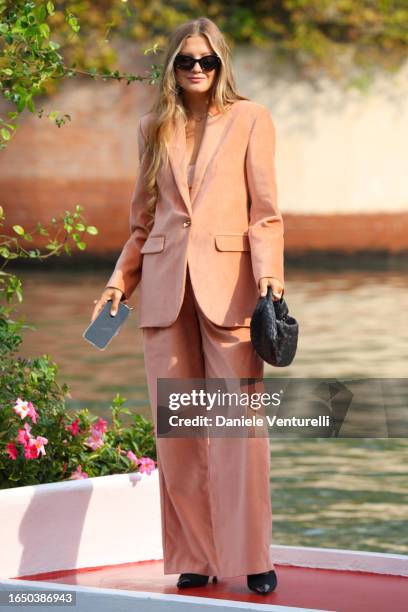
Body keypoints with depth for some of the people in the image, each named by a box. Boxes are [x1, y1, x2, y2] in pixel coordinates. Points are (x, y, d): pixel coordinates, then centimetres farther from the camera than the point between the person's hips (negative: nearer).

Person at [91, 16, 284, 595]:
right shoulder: (155, 129, 15)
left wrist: (268, 273, -13)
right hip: (165, 287, 3)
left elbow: (264, 212, 1)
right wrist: (120, 282, 10)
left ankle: (250, 557, -2)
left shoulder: (250, 119, 5)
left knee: (239, 423, -8)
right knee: (176, 429, 2)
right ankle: (194, 557, 9)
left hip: (228, 284, -3)